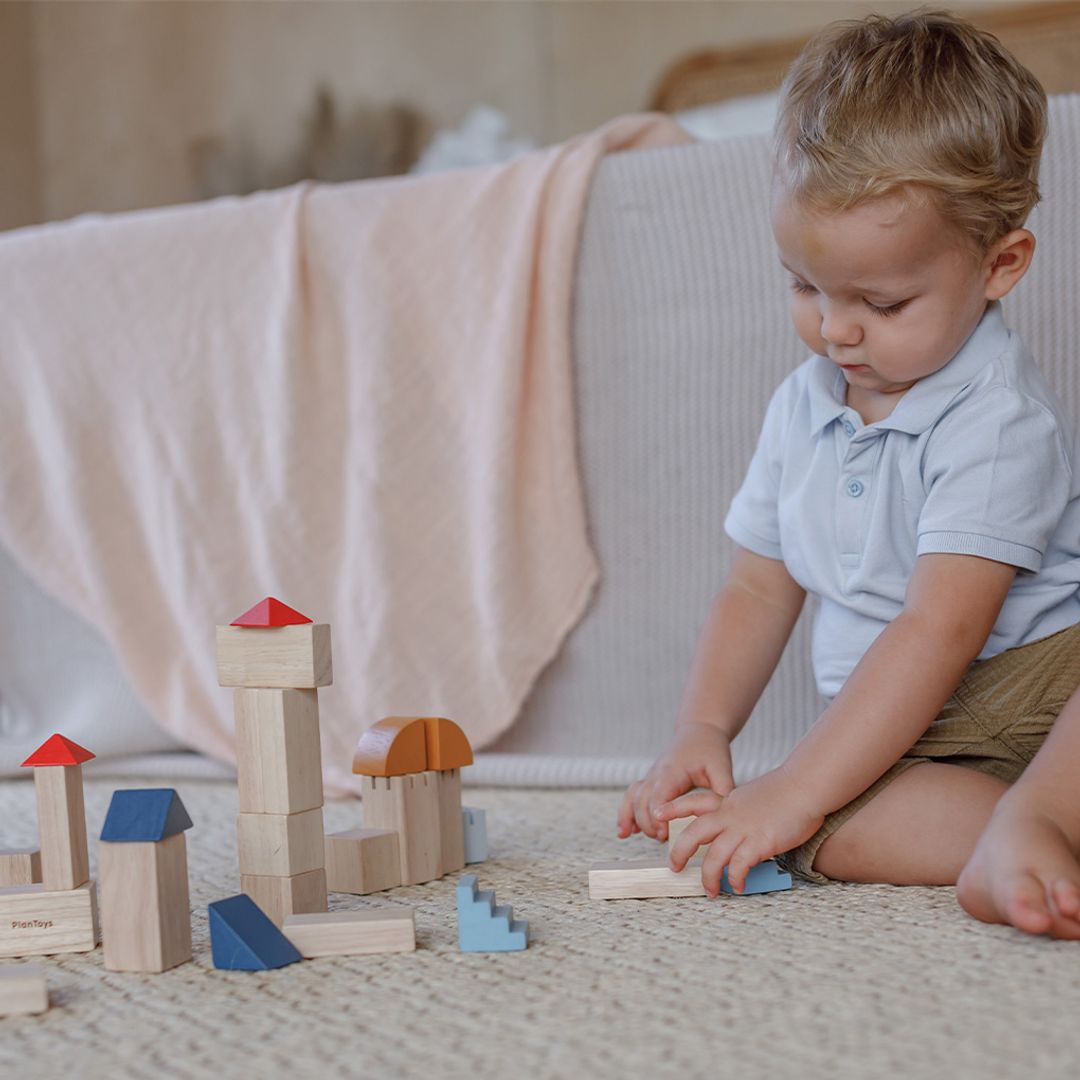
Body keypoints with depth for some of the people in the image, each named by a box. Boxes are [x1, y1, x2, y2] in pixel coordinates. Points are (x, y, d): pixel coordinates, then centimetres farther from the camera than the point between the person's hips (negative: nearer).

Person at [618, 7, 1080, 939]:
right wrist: (702, 732, 0)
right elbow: (757, 590, 16)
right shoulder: (803, 407, 8)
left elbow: (939, 630, -23)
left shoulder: (997, 420, -16)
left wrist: (794, 792, -26)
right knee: (817, 831, -28)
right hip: (900, 741, 6)